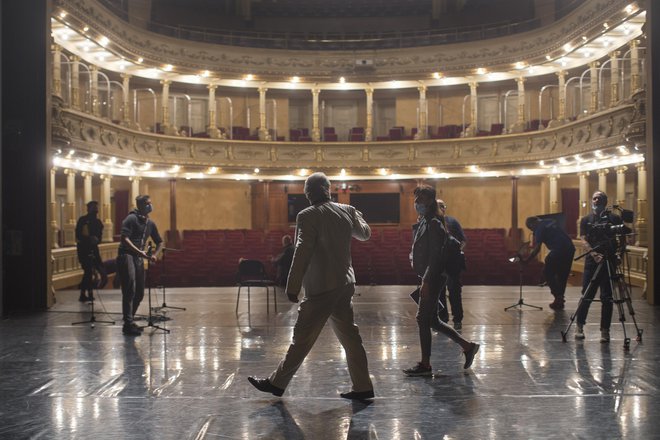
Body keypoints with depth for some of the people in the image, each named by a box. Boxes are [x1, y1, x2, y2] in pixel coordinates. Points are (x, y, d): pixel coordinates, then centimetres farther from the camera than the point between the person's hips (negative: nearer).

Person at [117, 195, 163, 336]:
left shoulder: (150, 223, 14)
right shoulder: (131, 219, -8)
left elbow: (159, 242, 24)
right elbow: (124, 239, -19)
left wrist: (155, 254, 4)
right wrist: (139, 252, -28)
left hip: (139, 258, 8)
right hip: (126, 255, -8)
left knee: (139, 294, 9)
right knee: (129, 291, -14)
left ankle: (129, 323, 22)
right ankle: (129, 324, -13)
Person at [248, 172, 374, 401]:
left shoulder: (308, 216, -13)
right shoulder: (346, 211, 7)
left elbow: (302, 253, -19)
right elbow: (365, 234, 24)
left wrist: (292, 286, -16)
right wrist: (356, 215, 44)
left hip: (321, 288, -7)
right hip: (345, 285, 7)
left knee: (302, 338, 1)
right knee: (349, 336, 11)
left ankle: (277, 383, 11)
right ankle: (362, 387, 14)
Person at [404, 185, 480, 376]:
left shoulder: (433, 224, -13)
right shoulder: (423, 222, 15)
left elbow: (435, 255, -19)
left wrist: (426, 281, -22)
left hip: (432, 278, -10)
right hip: (429, 278, 10)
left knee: (423, 319, -4)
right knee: (432, 320, 13)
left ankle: (425, 365, 4)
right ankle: (467, 346, 21)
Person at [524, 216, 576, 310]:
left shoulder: (540, 228, -4)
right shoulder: (550, 221, 20)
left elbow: (537, 249, -10)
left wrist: (527, 260, -5)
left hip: (558, 250, -8)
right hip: (570, 248, 8)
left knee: (548, 273, 5)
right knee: (563, 275, 16)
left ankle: (558, 296, -3)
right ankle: (560, 301, 18)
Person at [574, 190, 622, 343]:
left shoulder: (614, 218, 6)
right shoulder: (586, 219, 9)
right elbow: (583, 240, -1)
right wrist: (594, 254, -18)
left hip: (609, 261, -1)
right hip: (591, 261, 1)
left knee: (607, 297, 0)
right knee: (587, 295, 1)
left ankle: (605, 330, 6)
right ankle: (579, 326, 16)